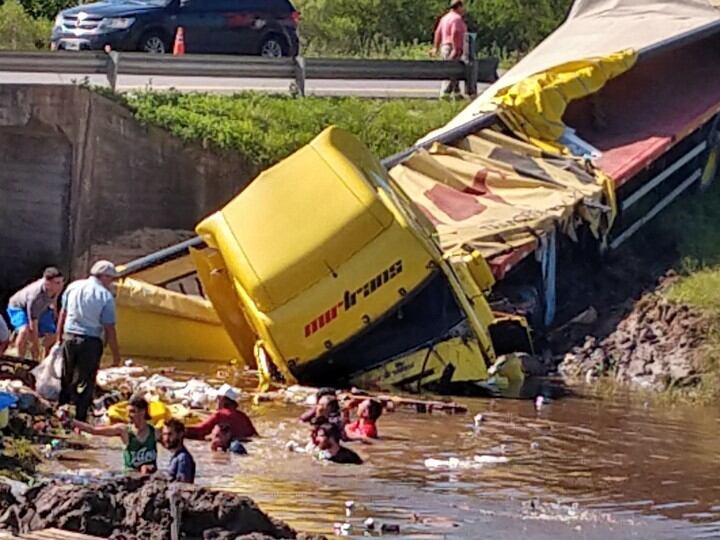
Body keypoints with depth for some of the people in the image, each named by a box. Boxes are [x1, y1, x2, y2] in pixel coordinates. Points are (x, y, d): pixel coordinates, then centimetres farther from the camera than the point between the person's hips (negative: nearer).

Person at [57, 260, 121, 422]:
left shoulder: (73, 287, 4)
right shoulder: (105, 296, -10)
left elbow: (63, 314, 10)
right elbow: (109, 329, -10)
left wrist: (59, 338, 19)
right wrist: (116, 354, -3)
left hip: (69, 337, 4)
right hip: (91, 342, -4)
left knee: (66, 379, 17)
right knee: (85, 382, 3)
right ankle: (79, 419, 5)